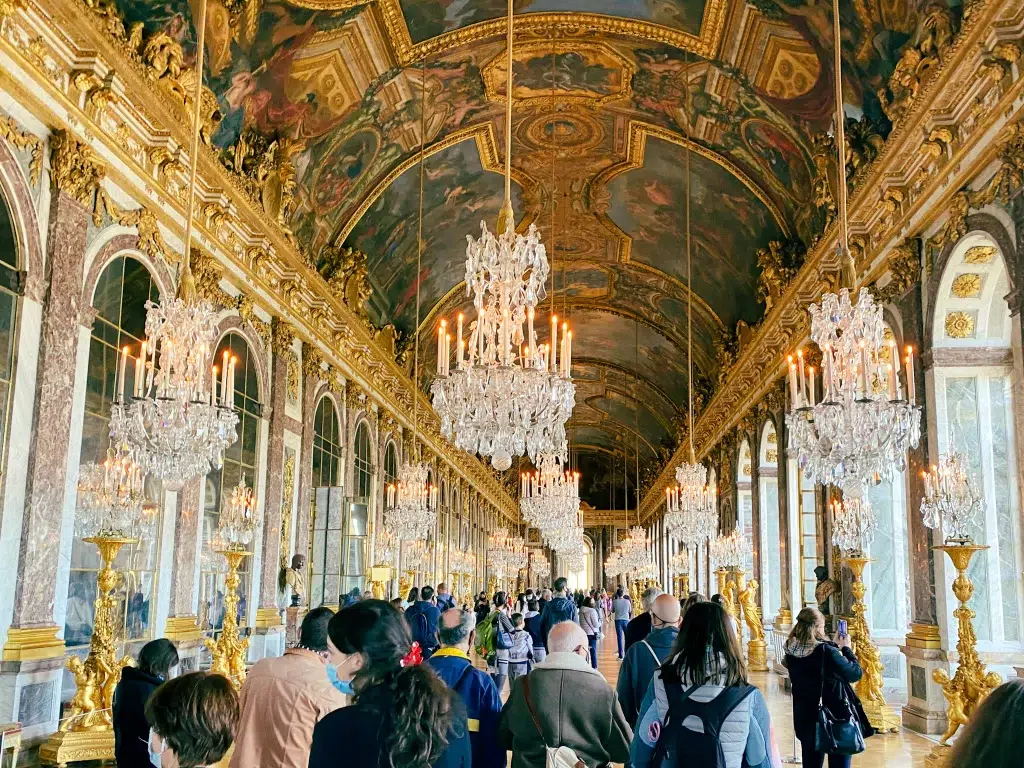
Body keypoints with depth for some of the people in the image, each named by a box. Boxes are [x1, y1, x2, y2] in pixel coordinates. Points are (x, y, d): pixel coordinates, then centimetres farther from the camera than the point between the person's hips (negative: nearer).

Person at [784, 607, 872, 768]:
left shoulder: (792, 651, -5)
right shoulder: (826, 651, -24)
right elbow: (855, 674, -14)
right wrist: (845, 648, -2)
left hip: (806, 718, 5)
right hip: (835, 717, -5)